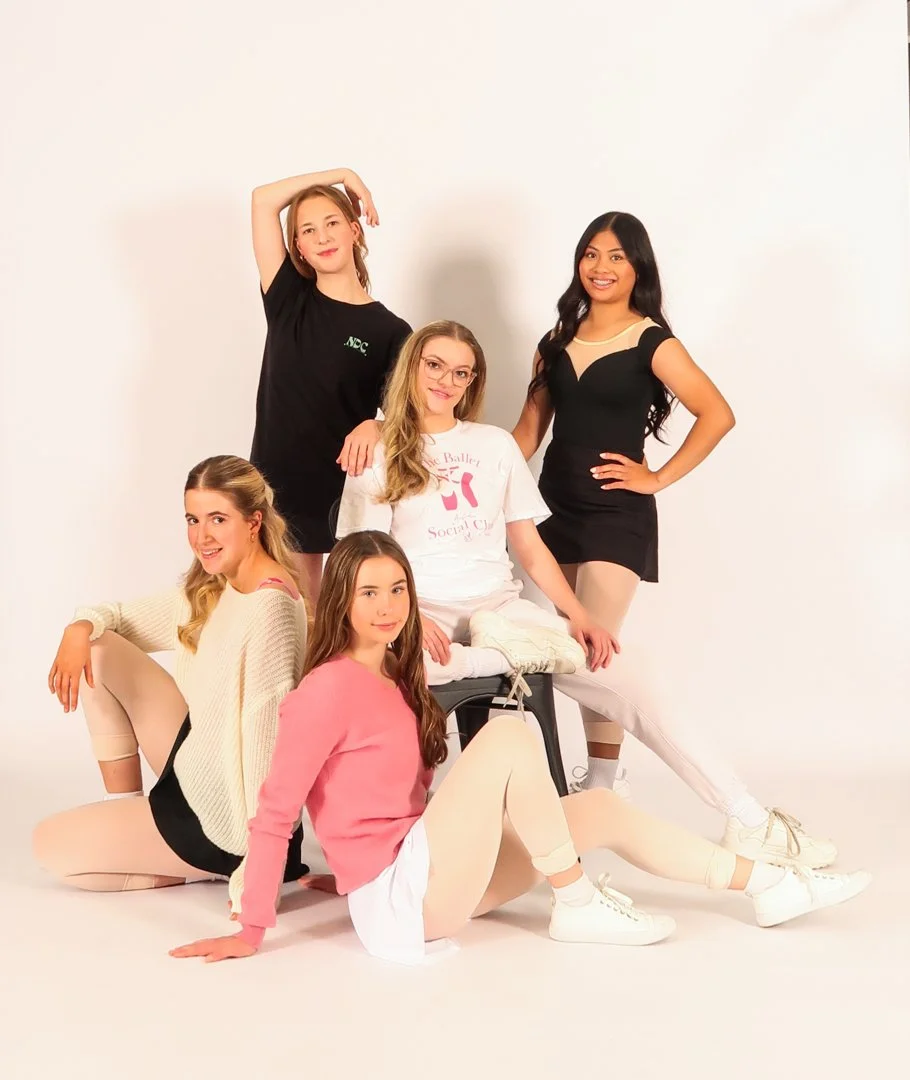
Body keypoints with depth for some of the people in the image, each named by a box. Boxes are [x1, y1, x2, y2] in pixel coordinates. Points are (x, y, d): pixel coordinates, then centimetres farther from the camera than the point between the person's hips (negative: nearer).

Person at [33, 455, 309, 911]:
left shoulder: (270, 606, -26)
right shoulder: (211, 590, 3)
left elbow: (265, 737, -29)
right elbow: (122, 617, 14)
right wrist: (81, 628, -11)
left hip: (224, 814, -9)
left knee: (50, 845, -1)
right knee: (98, 650, 6)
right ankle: (123, 809, 12)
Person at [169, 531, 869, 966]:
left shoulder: (394, 680, 12)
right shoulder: (329, 687, -15)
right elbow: (275, 812, -16)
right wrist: (252, 931, -17)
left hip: (429, 877, 9)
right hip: (396, 904, -9)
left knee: (599, 809, 9)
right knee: (512, 733, -19)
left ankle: (764, 885, 17)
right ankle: (579, 906, -9)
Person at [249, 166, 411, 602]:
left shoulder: (390, 331, -1)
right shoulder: (288, 301, 5)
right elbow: (264, 199, 2)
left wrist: (375, 427, -24)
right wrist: (342, 174, 6)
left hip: (349, 495, -2)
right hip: (277, 489, 2)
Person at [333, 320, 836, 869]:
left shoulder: (495, 445, 15)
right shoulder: (379, 457, 6)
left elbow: (531, 548, 14)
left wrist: (580, 616, -1)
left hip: (503, 609, 3)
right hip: (426, 617, -3)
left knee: (624, 678, -14)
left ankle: (750, 822, -12)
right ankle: (517, 656, -32)